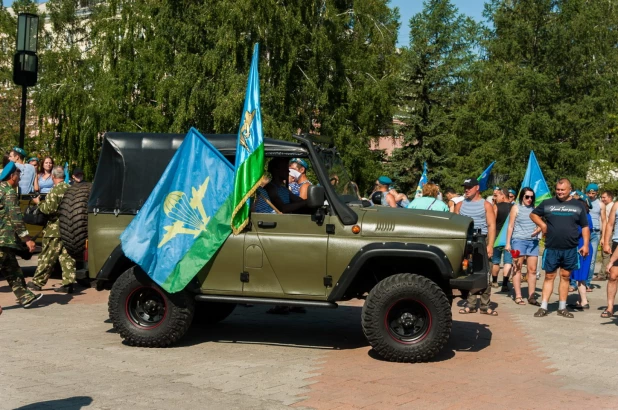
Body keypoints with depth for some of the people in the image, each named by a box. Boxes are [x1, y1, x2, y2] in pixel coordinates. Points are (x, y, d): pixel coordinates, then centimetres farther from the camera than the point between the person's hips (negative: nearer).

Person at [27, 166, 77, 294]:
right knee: (66, 256, 7)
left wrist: (38, 203, -1)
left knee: (47, 257, 2)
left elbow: (48, 209, -18)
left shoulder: (55, 190, -15)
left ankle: (37, 282, 12)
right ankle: (68, 283, 5)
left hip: (55, 229, -6)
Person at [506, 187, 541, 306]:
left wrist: (538, 229, -9)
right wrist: (508, 243, -3)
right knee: (517, 268, -1)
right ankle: (518, 296, 2)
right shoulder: (516, 208, 6)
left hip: (533, 241, 3)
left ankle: (531, 296, 6)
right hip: (519, 240, -3)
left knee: (532, 269, 1)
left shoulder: (535, 209, 14)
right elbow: (510, 226, 3)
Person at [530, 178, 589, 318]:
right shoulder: (547, 203, 3)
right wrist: (542, 224, -3)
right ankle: (543, 307, 4)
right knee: (549, 276, 2)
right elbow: (533, 214, 15)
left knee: (565, 276, 8)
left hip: (570, 249, 1)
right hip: (551, 248, -1)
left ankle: (562, 308, 15)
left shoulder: (578, 205, 6)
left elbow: (585, 227, 9)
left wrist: (586, 244, 0)